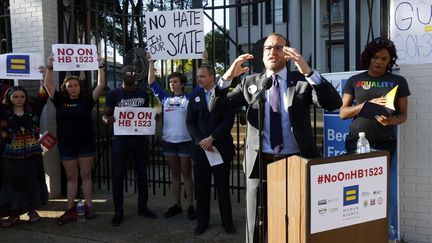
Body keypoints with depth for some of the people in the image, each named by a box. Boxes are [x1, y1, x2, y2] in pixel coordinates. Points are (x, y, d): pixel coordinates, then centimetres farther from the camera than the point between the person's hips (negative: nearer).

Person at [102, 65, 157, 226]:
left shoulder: (143, 93, 8)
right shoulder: (114, 94, -1)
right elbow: (105, 115, -1)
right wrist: (107, 120, -24)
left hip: (140, 138, 3)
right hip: (121, 138, -3)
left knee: (142, 173, 10)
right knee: (118, 175, 0)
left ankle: (143, 207, 24)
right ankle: (118, 211, 9)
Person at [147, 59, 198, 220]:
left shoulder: (189, 98, -2)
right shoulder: (165, 98, 8)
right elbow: (152, 83, 10)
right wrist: (151, 62, 7)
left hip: (185, 141, -4)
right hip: (168, 141, 4)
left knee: (186, 174, 4)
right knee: (174, 174, 12)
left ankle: (191, 206, 10)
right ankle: (176, 205, 20)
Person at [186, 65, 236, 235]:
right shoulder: (195, 98, 10)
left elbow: (228, 120, -8)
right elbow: (190, 122, 4)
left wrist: (211, 138, -14)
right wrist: (201, 141, -10)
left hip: (221, 147, -2)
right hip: (200, 148, 3)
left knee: (223, 186, 5)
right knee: (201, 187, 7)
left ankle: (227, 221, 18)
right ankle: (202, 221, 20)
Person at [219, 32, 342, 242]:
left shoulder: (302, 81, 4)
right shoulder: (250, 82, 8)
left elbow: (333, 103, -12)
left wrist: (308, 72, -25)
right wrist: (227, 77, -15)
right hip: (260, 162, 1)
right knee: (256, 226, 12)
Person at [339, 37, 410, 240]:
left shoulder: (398, 82, 7)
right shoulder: (354, 81, 7)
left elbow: (403, 114, 6)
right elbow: (343, 113, 2)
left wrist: (392, 120, -17)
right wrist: (368, 104, -12)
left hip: (386, 145, 0)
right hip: (358, 143, 0)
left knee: (388, 189, 2)